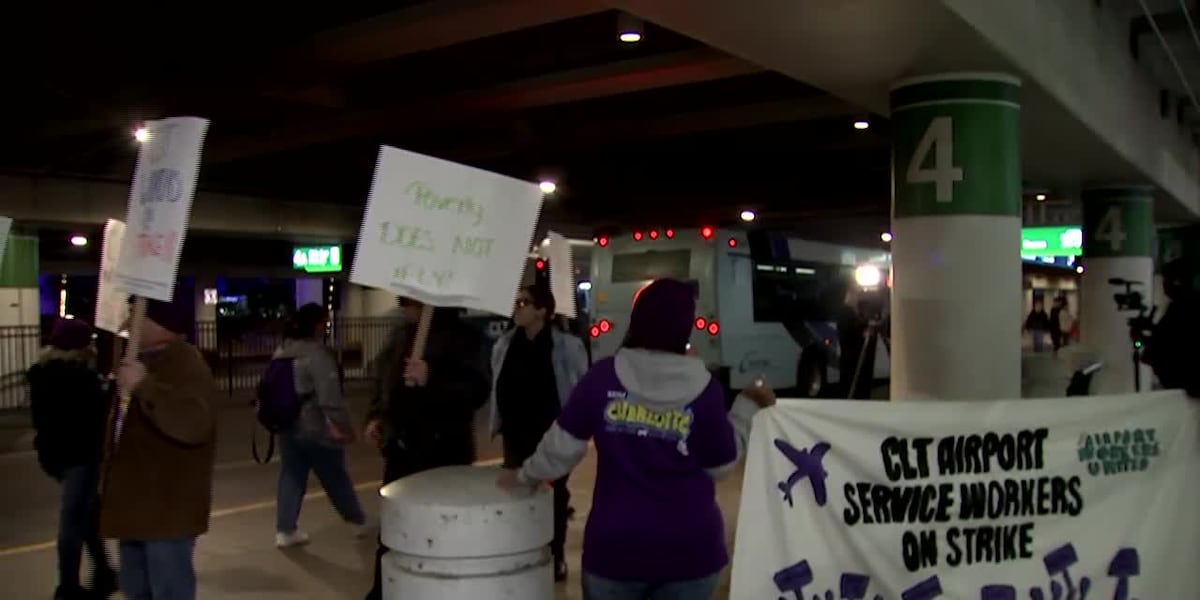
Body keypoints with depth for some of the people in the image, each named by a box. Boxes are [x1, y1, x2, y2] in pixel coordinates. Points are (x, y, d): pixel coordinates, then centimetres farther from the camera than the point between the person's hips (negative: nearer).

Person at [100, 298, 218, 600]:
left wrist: (144, 387, -42)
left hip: (166, 507, -10)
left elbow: (194, 423, -37)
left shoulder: (186, 364, -18)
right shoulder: (140, 358, 13)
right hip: (136, 502, 10)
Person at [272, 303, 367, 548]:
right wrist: (343, 425, -17)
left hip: (287, 425, 7)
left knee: (291, 476, 12)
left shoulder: (281, 351, 8)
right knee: (336, 478, 8)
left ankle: (285, 530, 11)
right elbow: (329, 395, -23)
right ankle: (359, 522, 23)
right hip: (315, 428, -7)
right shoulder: (317, 354, -20)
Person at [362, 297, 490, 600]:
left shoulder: (461, 337, -10)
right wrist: (375, 416, 11)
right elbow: (382, 380, 25)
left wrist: (432, 379, -31)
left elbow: (477, 391, -20)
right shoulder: (400, 335, 13)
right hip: (401, 448, 7)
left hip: (444, 452, -7)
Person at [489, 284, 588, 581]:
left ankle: (555, 557, 24)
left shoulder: (567, 346, -12)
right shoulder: (504, 345, 2)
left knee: (553, 496, 9)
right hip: (515, 435, 4)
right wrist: (497, 423, 9)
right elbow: (497, 387, 10)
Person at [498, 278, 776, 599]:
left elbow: (563, 445, -2)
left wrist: (525, 475, 16)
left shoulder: (603, 376, -7)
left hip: (615, 543, 0)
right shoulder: (703, 387, -8)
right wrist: (748, 407, 11)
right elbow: (721, 464, 1)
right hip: (690, 547, 0)